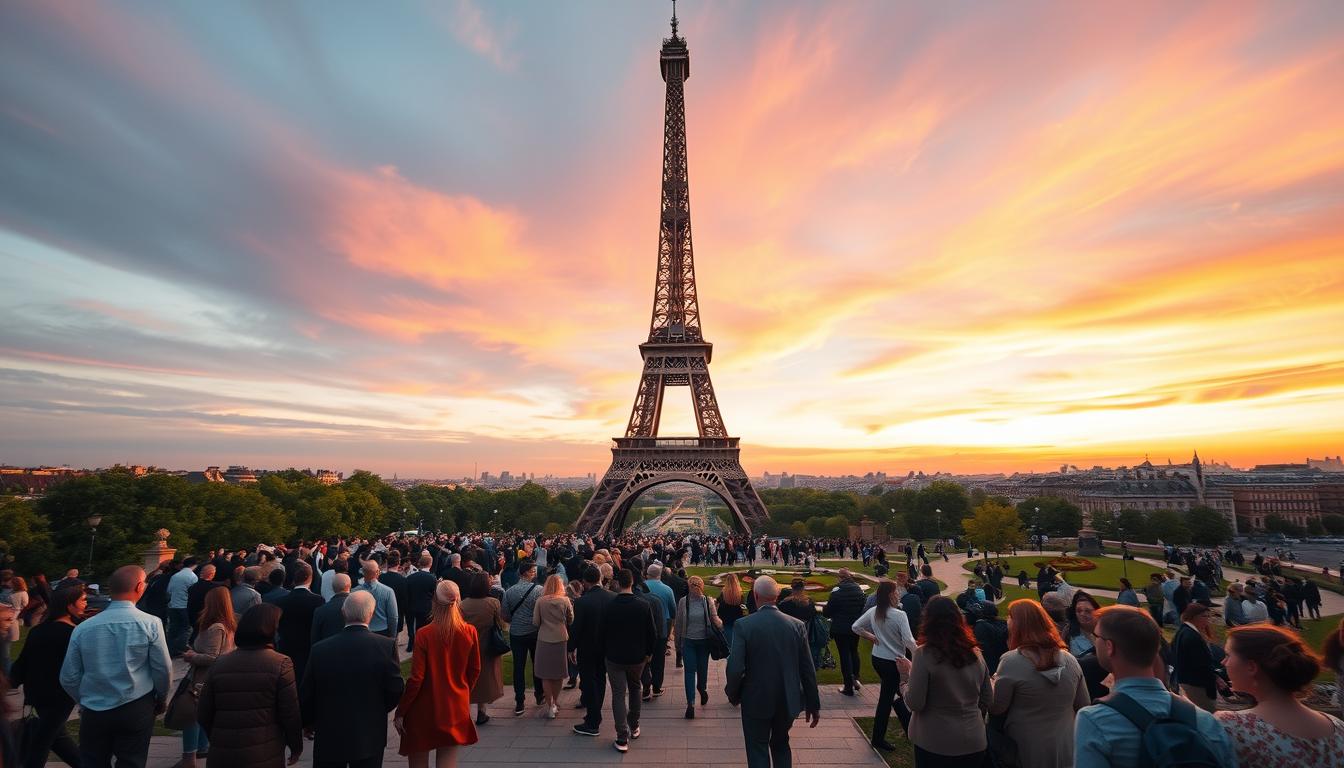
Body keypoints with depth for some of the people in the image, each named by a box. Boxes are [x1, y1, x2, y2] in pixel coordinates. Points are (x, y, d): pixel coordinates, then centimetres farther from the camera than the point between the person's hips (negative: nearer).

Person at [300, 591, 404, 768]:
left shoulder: (320, 649, -13)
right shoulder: (386, 645, -18)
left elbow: (306, 695, -2)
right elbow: (395, 690, -11)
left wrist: (308, 723, 17)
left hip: (329, 736, 2)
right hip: (369, 737, -1)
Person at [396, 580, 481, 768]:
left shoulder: (424, 634, -18)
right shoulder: (470, 632, -9)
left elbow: (416, 678, -15)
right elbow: (475, 670, 2)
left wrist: (400, 712, -3)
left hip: (425, 710, -2)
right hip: (455, 709, 2)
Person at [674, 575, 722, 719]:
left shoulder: (708, 601, -5)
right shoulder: (683, 602, -6)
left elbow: (714, 618, 0)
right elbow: (679, 624, 2)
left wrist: (720, 624, -25)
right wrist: (678, 645, 6)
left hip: (704, 641, 1)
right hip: (688, 642, -1)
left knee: (702, 669, 14)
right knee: (689, 671, -2)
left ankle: (702, 689, 45)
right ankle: (690, 704, 5)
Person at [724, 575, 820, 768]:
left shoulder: (744, 625, -17)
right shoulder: (797, 625, -8)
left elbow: (735, 668, -19)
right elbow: (808, 669, -4)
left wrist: (733, 694, 0)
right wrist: (814, 705, 8)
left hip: (756, 701, -3)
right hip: (788, 701, 4)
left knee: (758, 752, 15)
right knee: (781, 744, 27)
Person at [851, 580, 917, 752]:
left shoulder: (873, 612, -4)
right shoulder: (899, 615, -22)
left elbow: (855, 627, 2)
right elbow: (909, 641, -25)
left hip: (877, 659, 6)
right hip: (893, 661, -6)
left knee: (894, 692, 23)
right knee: (887, 698, 8)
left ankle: (909, 726, 40)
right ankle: (878, 738, 20)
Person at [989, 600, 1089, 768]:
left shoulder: (1011, 661, -21)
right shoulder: (1070, 660, -5)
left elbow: (995, 708, -13)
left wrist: (994, 682, 5)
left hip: (1027, 750, -5)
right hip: (1066, 748, 5)